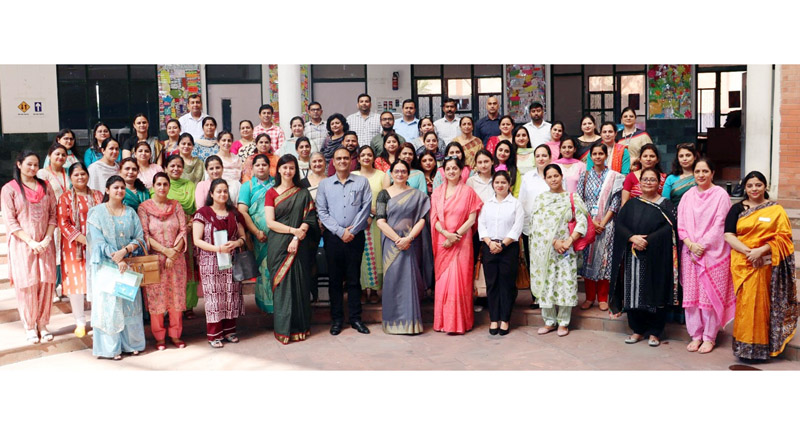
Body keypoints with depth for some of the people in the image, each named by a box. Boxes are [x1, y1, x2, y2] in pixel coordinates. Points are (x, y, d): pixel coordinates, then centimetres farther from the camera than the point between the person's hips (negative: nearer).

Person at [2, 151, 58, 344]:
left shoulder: (45, 187, 9)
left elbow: (53, 215, 7)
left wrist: (47, 239, -7)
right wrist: (31, 242, -14)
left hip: (45, 244, 3)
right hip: (22, 244, -3)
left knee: (46, 283, 2)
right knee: (27, 284, 1)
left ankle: (42, 324, 14)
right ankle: (29, 326, 12)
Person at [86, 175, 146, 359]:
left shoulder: (130, 213, 9)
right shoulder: (97, 212, -1)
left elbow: (139, 238, 2)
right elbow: (98, 242, -10)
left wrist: (124, 251, -16)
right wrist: (117, 260, -19)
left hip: (128, 265, 3)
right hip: (105, 265, -3)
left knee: (130, 303, 5)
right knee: (108, 304, -1)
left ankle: (131, 343, 15)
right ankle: (110, 347, 7)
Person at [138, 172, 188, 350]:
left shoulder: (176, 205, 6)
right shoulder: (144, 207, -1)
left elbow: (183, 230, 1)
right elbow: (145, 235, -8)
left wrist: (174, 252, -12)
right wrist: (165, 250, -17)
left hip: (176, 259, 2)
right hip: (155, 259, -2)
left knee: (176, 295, 6)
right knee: (156, 297, 3)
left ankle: (175, 334, 19)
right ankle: (159, 336, 15)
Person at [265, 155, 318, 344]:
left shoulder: (303, 194, 9)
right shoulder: (271, 193, 7)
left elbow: (308, 219, 0)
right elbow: (270, 222, -2)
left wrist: (297, 238, -13)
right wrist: (293, 230, -11)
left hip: (299, 245, 1)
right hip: (278, 245, 0)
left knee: (299, 283, 1)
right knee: (281, 283, -2)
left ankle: (300, 326, 11)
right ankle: (283, 328, 4)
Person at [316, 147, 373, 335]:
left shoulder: (362, 182, 7)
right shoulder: (324, 184, 8)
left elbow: (366, 207, -1)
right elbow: (322, 212, 1)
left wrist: (352, 230, -10)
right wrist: (340, 231, -9)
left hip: (356, 237, 0)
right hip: (333, 237, 1)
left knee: (354, 279, 5)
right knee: (335, 279, 6)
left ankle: (356, 318, 13)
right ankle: (336, 318, 14)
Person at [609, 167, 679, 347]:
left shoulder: (666, 205, 3)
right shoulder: (631, 204, 12)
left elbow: (669, 228, -10)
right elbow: (620, 224, 2)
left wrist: (648, 240, -19)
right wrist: (632, 237, -16)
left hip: (656, 258, -3)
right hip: (633, 257, 3)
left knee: (655, 293, 1)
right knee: (634, 292, 4)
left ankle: (654, 332, 13)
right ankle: (638, 330, 16)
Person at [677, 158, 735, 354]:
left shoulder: (720, 194, -2)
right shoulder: (688, 196, 10)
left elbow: (719, 226, -8)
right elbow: (681, 224, 7)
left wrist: (702, 246, -12)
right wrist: (690, 245, -8)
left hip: (713, 252, -4)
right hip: (690, 252, 4)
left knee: (711, 295, -1)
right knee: (691, 294, 5)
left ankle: (709, 337, 10)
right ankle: (695, 335, 16)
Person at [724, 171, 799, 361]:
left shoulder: (776, 210, 6)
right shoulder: (737, 209, 10)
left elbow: (783, 236, -3)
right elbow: (728, 235, 1)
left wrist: (761, 250, -17)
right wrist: (747, 251, -14)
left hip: (766, 265, -1)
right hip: (742, 264, 1)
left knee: (763, 304, 1)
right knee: (745, 304, -2)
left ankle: (761, 346, 14)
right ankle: (745, 345, 8)